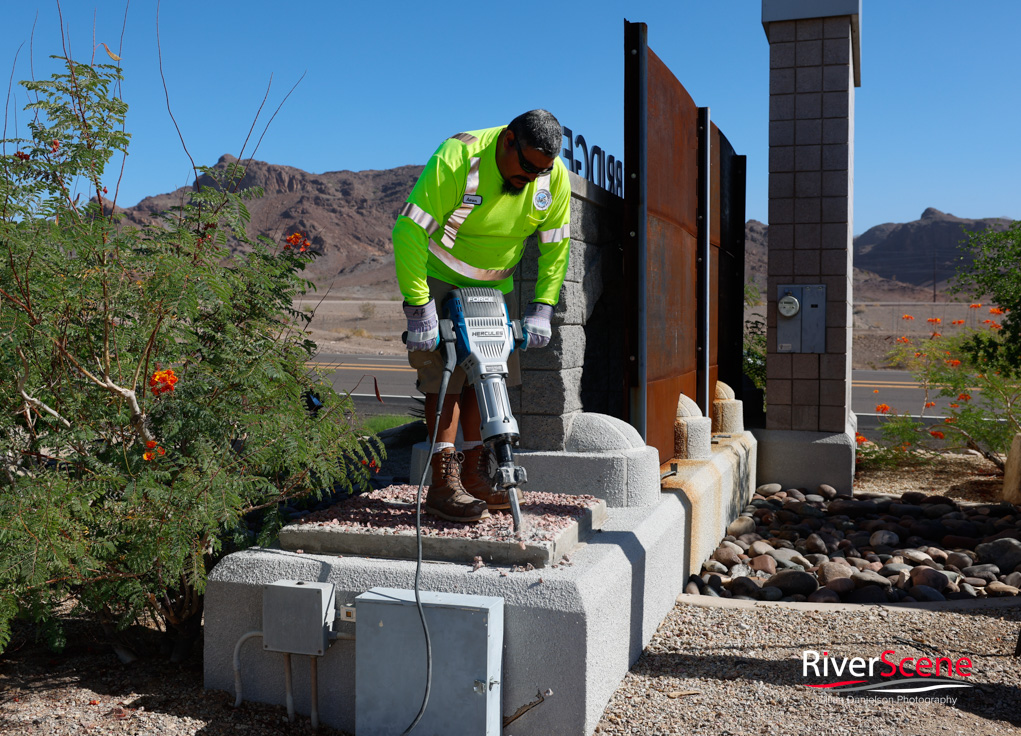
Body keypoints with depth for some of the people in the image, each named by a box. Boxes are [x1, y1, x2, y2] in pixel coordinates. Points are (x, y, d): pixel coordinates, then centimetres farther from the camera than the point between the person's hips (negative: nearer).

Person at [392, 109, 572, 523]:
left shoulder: (554, 177, -12)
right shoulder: (457, 158, -29)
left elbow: (555, 247, -1)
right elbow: (409, 232, -29)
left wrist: (541, 309, -10)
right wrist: (418, 307, -32)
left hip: (496, 285, 6)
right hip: (441, 277, -5)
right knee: (445, 374, -12)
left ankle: (475, 475, 16)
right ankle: (443, 484, -9)